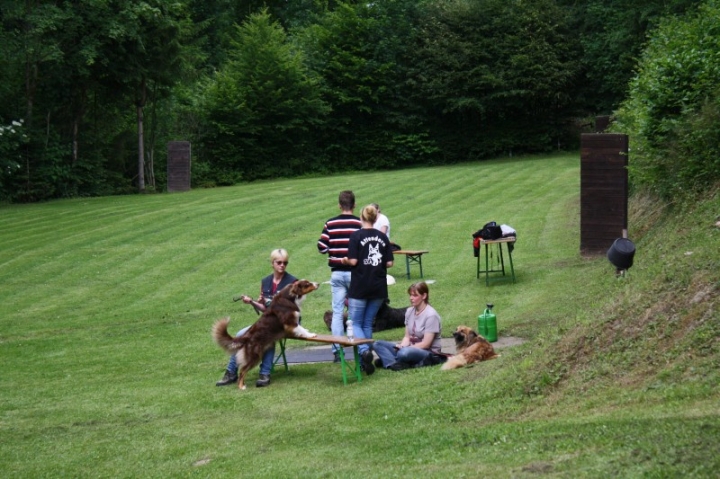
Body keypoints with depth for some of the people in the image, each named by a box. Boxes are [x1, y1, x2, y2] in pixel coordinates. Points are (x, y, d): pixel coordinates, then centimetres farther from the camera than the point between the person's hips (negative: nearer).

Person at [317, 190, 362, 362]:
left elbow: (321, 248, -3)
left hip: (336, 273, 2)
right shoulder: (360, 224, -8)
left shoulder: (330, 224, -1)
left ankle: (337, 351, 3)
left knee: (337, 312, 6)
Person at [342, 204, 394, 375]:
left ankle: (364, 351, -22)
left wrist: (345, 260, 6)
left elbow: (353, 261, -14)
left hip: (359, 287, -4)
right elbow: (389, 263, 2)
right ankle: (365, 361, 11)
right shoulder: (382, 237, 5)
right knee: (368, 323, 13)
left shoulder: (356, 236, -8)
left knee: (355, 323, 4)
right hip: (379, 288, 4)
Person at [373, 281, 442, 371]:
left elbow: (426, 344, -15)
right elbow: (407, 336, 9)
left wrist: (404, 348, -16)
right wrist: (402, 346, -13)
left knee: (405, 353, -42)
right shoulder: (410, 311, 8)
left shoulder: (431, 315, -14)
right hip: (411, 348, 8)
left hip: (429, 352, -8)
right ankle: (394, 364, -32)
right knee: (377, 344, -8)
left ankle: (387, 360, -14)